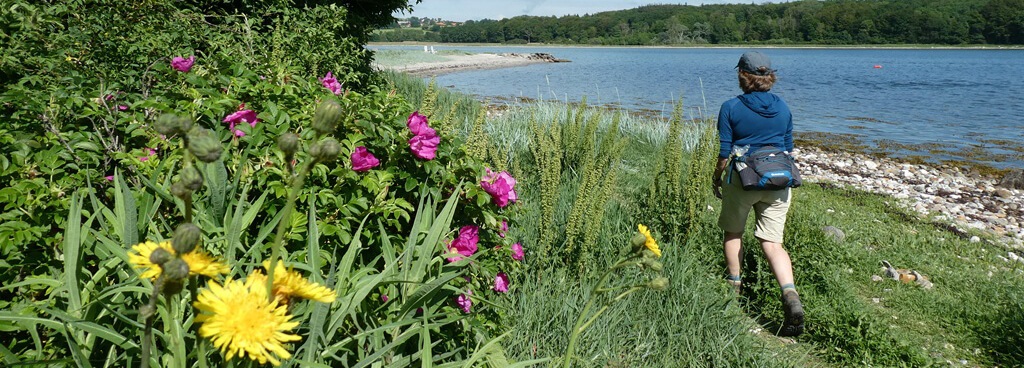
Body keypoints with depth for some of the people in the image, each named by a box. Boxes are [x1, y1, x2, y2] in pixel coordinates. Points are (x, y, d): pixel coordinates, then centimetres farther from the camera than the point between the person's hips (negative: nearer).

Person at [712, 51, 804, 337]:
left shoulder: (731, 108, -8)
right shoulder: (782, 107, 5)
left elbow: (725, 152, -8)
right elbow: (788, 148, 12)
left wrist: (716, 177, 8)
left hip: (742, 180, -3)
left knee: (733, 232, 20)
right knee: (772, 242, 3)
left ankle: (734, 287, 28)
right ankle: (790, 296, -15)